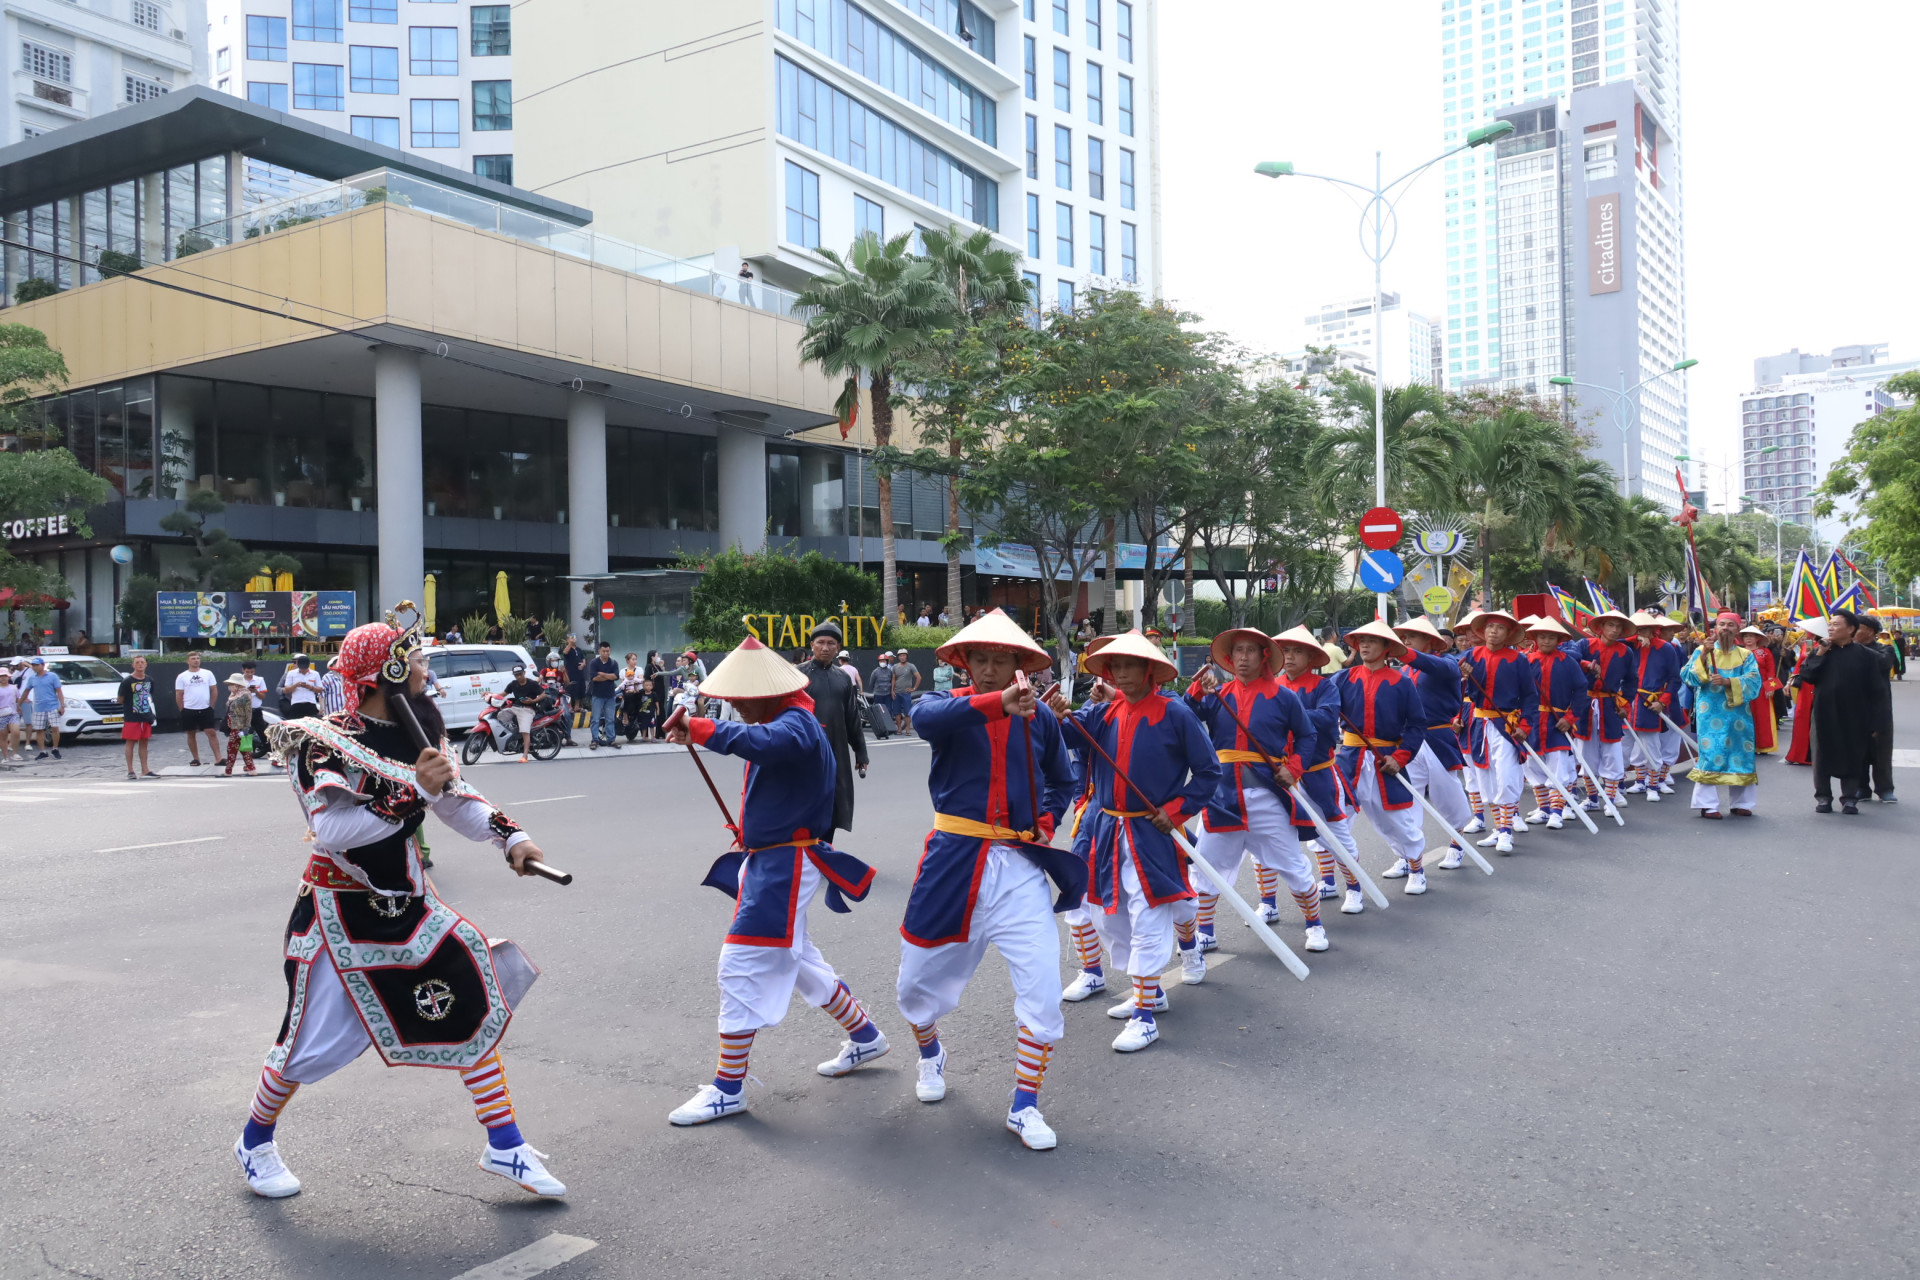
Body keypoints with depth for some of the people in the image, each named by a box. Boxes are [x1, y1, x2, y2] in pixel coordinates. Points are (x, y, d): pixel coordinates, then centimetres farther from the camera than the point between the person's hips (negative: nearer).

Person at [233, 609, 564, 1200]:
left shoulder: (419, 734, 3)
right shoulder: (325, 741, -18)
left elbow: (459, 800, 11)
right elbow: (333, 829, -31)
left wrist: (510, 837, -4)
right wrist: (413, 790, -34)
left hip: (407, 904, 6)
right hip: (339, 912, -6)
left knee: (476, 1000, 1)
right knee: (310, 1040, 3)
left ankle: (505, 1147, 11)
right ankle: (255, 1142, 34)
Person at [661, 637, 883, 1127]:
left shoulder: (796, 724, -21)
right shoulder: (780, 721, 12)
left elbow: (762, 741, -44)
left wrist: (699, 729, -54)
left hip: (787, 867, -11)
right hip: (765, 861, 11)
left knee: (742, 966, -8)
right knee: (796, 959, 23)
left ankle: (727, 1089, 2)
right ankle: (864, 1037, 39)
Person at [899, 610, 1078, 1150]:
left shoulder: (1039, 716, 5)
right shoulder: (949, 706, -3)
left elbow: (1062, 782, 22)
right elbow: (925, 718, -31)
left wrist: (1046, 821, 3)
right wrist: (996, 703, -44)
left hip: (1019, 866, 1)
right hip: (953, 860, 0)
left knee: (1042, 989, -9)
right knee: (919, 981, 13)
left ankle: (1024, 1105, 10)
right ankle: (930, 1051, 47)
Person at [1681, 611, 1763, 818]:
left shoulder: (1745, 655, 11)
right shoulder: (1702, 651, 7)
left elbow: (1754, 680, -5)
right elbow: (1688, 677, -6)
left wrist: (1728, 682, -20)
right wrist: (1702, 657, -18)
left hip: (1738, 714, 3)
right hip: (1710, 714, -2)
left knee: (1739, 754, 5)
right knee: (1710, 754, -7)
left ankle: (1739, 803, 16)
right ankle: (1707, 804, -5)